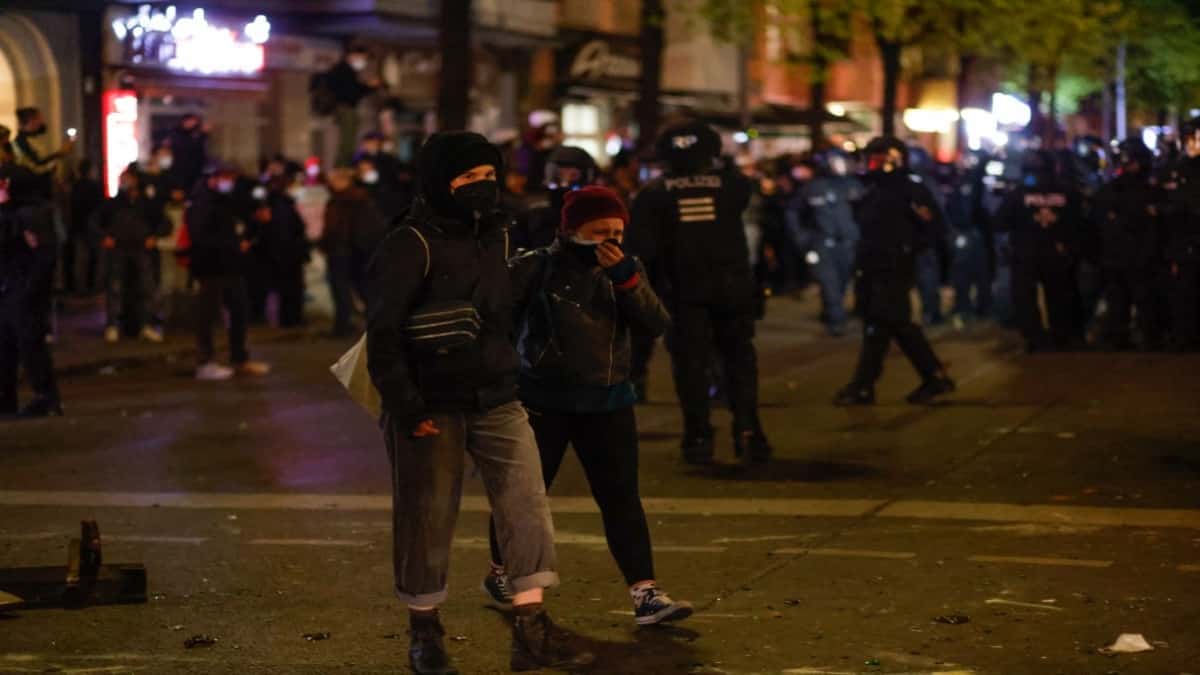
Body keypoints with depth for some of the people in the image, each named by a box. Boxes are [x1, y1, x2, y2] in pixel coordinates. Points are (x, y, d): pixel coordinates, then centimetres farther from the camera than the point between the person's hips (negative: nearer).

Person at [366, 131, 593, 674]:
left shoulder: (496, 241, 9)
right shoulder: (409, 247, -12)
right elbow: (383, 336, -15)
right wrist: (405, 407, -19)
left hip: (496, 400, 6)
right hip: (431, 407, -6)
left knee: (526, 502, -6)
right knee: (427, 518, 4)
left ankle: (530, 628, -4)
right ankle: (424, 631, 21)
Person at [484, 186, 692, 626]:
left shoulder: (624, 270, 5)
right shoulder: (537, 268, -9)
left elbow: (657, 325, -7)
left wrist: (626, 277, -19)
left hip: (607, 403, 3)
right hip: (544, 402, -3)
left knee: (622, 498, -4)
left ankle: (645, 594, -7)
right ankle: (500, 574, 32)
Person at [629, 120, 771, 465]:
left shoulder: (654, 193, -4)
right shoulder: (731, 185, -2)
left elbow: (642, 247, -9)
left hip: (684, 290, -1)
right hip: (731, 287, 1)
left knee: (691, 363, 5)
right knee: (740, 359, 11)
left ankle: (699, 437, 1)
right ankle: (748, 431, 2)